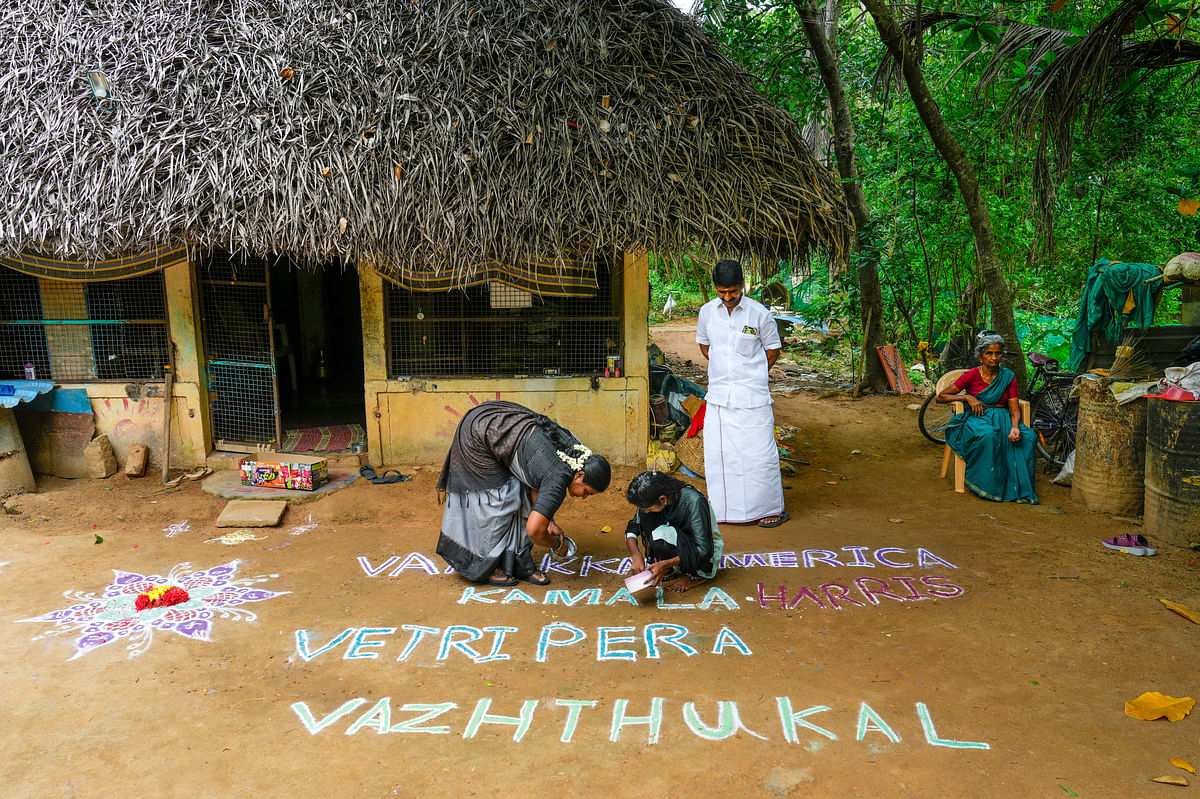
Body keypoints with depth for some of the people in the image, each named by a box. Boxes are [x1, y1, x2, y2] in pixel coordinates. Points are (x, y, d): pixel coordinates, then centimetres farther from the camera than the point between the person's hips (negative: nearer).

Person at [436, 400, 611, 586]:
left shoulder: (575, 451, -4)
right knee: (498, 500, -4)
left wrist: (548, 522, 3)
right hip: (477, 436, -9)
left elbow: (536, 483, 7)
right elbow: (534, 530, -33)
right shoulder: (559, 479, -29)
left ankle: (519, 563, 14)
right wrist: (557, 545, -13)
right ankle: (485, 568, 13)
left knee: (520, 495, 6)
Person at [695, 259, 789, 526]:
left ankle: (772, 509, 14)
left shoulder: (759, 314, -6)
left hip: (752, 396, -3)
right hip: (718, 394, 3)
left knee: (759, 453, -1)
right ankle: (722, 508, 20)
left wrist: (752, 375, 8)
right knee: (716, 453, 5)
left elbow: (773, 350, 6)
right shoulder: (707, 312, 3)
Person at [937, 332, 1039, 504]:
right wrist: (967, 397, -13)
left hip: (1002, 418, 4)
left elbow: (1014, 409, 1)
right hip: (976, 419, -3)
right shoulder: (971, 375, -2)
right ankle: (984, 484, -26)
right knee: (989, 434, -39)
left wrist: (1015, 427, -20)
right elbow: (941, 397, -1)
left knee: (1028, 436, -27)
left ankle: (1017, 486, -19)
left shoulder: (1008, 377, 8)